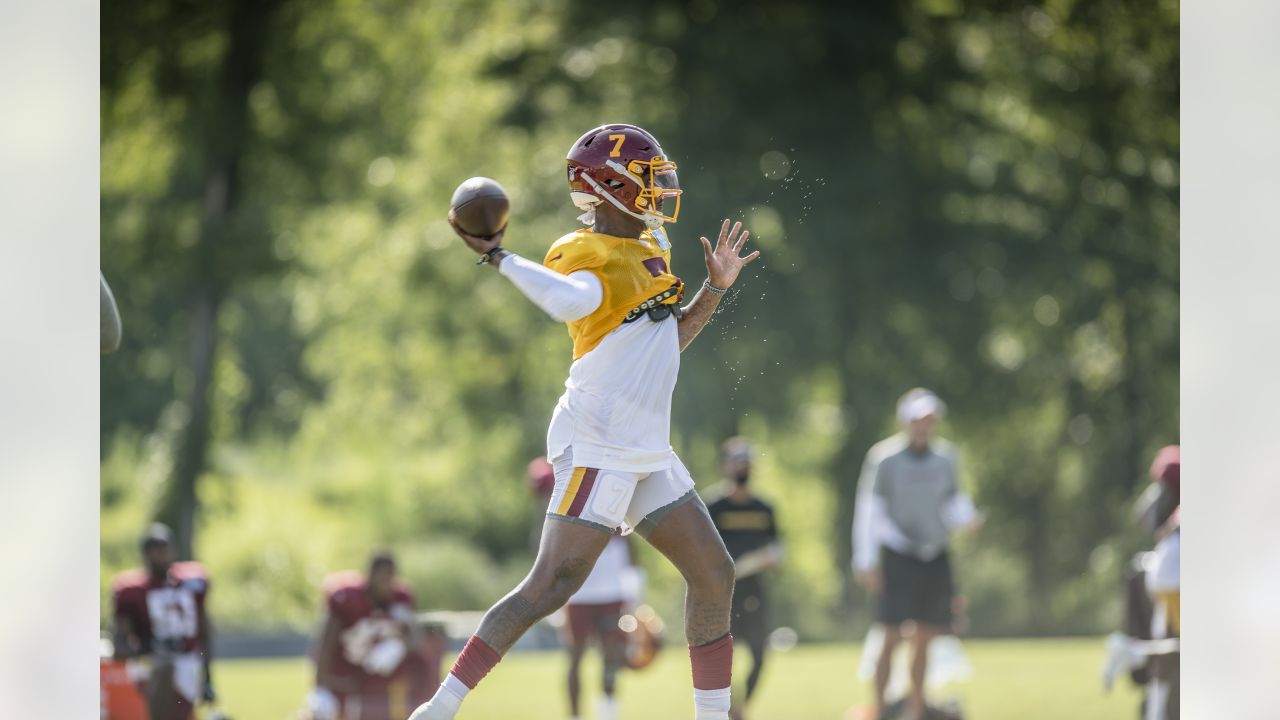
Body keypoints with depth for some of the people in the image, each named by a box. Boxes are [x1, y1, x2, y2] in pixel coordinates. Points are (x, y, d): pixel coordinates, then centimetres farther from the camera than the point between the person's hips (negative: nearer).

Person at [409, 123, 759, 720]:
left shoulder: (651, 247, 18)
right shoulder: (583, 255, -10)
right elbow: (574, 300, -36)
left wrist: (715, 290, 19)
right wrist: (498, 258, -29)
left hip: (647, 452, 9)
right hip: (597, 443, -9)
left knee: (714, 575, 11)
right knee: (553, 585, -16)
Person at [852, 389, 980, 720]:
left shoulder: (945, 457, 6)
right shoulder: (884, 457, -7)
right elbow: (868, 509, -5)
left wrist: (966, 518, -8)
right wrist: (866, 560, -8)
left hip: (935, 556, 4)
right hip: (898, 555, -4)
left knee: (924, 639, 5)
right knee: (892, 637, -9)